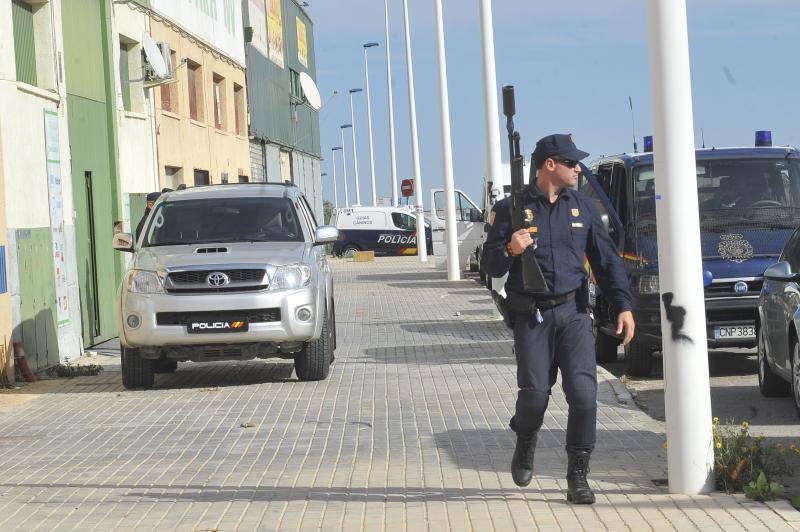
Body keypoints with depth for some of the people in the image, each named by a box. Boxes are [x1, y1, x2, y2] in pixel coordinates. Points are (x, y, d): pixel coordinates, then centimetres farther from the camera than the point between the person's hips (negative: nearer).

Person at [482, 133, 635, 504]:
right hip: (531, 316, -2)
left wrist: (623, 305, 5)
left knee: (583, 392, -9)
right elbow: (490, 265, 0)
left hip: (573, 311, 2)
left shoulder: (581, 206, 9)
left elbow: (606, 258, 12)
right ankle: (525, 445, 29)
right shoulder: (512, 208, -2)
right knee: (534, 394, -5)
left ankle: (578, 476, 1)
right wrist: (510, 251, -22)